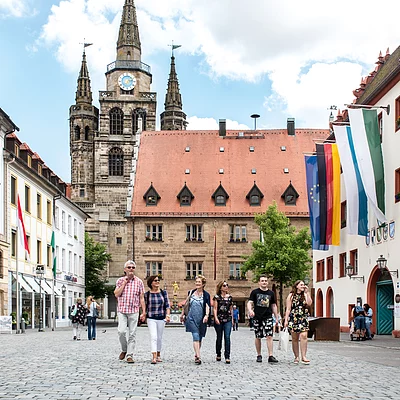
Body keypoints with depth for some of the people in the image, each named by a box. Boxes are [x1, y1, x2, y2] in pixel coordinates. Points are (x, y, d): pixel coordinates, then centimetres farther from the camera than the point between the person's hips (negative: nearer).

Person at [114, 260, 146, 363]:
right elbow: (116, 294, -3)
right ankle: (124, 350, 11)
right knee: (121, 331, -13)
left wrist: (144, 312, 1)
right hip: (122, 310, 0)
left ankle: (130, 355, 3)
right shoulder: (120, 280, 7)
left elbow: (142, 298, 7)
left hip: (134, 311, 0)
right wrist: (124, 282, -7)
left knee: (132, 334, -2)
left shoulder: (139, 282, 6)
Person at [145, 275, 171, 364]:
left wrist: (168, 315, -11)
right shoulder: (147, 294, 0)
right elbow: (145, 306, 9)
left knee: (159, 337, 12)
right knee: (153, 337, -15)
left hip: (161, 318, 2)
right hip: (151, 318, -2)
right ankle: (154, 357, -20)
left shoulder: (164, 293, 3)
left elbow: (167, 305, 1)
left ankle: (158, 355, 29)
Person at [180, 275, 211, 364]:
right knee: (195, 336, -15)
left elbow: (207, 306, -8)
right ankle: (198, 357, -22)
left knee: (199, 338, 9)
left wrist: (206, 315, -25)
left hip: (201, 319, 0)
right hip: (192, 318, 0)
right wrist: (182, 314, 22)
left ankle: (196, 354, 27)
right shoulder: (191, 292, 7)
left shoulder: (206, 295, 1)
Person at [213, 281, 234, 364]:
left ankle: (227, 356, -11)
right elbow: (215, 308, -4)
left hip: (228, 320, 2)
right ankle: (218, 354, 24)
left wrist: (232, 319, 13)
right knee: (219, 338, 8)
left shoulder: (230, 297, 10)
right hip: (219, 320, -2)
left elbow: (231, 309, 16)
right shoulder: (217, 297, 0)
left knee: (227, 337, -10)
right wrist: (216, 318, -15)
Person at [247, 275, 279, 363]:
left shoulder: (271, 293, 11)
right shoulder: (255, 292, 3)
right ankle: (259, 355, 18)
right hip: (257, 317, -1)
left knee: (269, 336, -10)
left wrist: (276, 317, 14)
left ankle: (270, 356, -11)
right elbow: (249, 303, -3)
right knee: (258, 337, 7)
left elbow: (273, 306, 17)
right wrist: (250, 310, -24)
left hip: (268, 317, 1)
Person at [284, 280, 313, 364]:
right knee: (295, 338, 3)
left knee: (303, 336, -15)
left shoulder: (305, 295, 13)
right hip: (293, 318, -1)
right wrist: (286, 320, -3)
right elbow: (288, 309, 4)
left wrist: (307, 292, -5)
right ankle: (296, 357, 12)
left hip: (303, 318, 1)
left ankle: (304, 357, -16)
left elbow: (309, 303, -7)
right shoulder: (291, 295, 6)